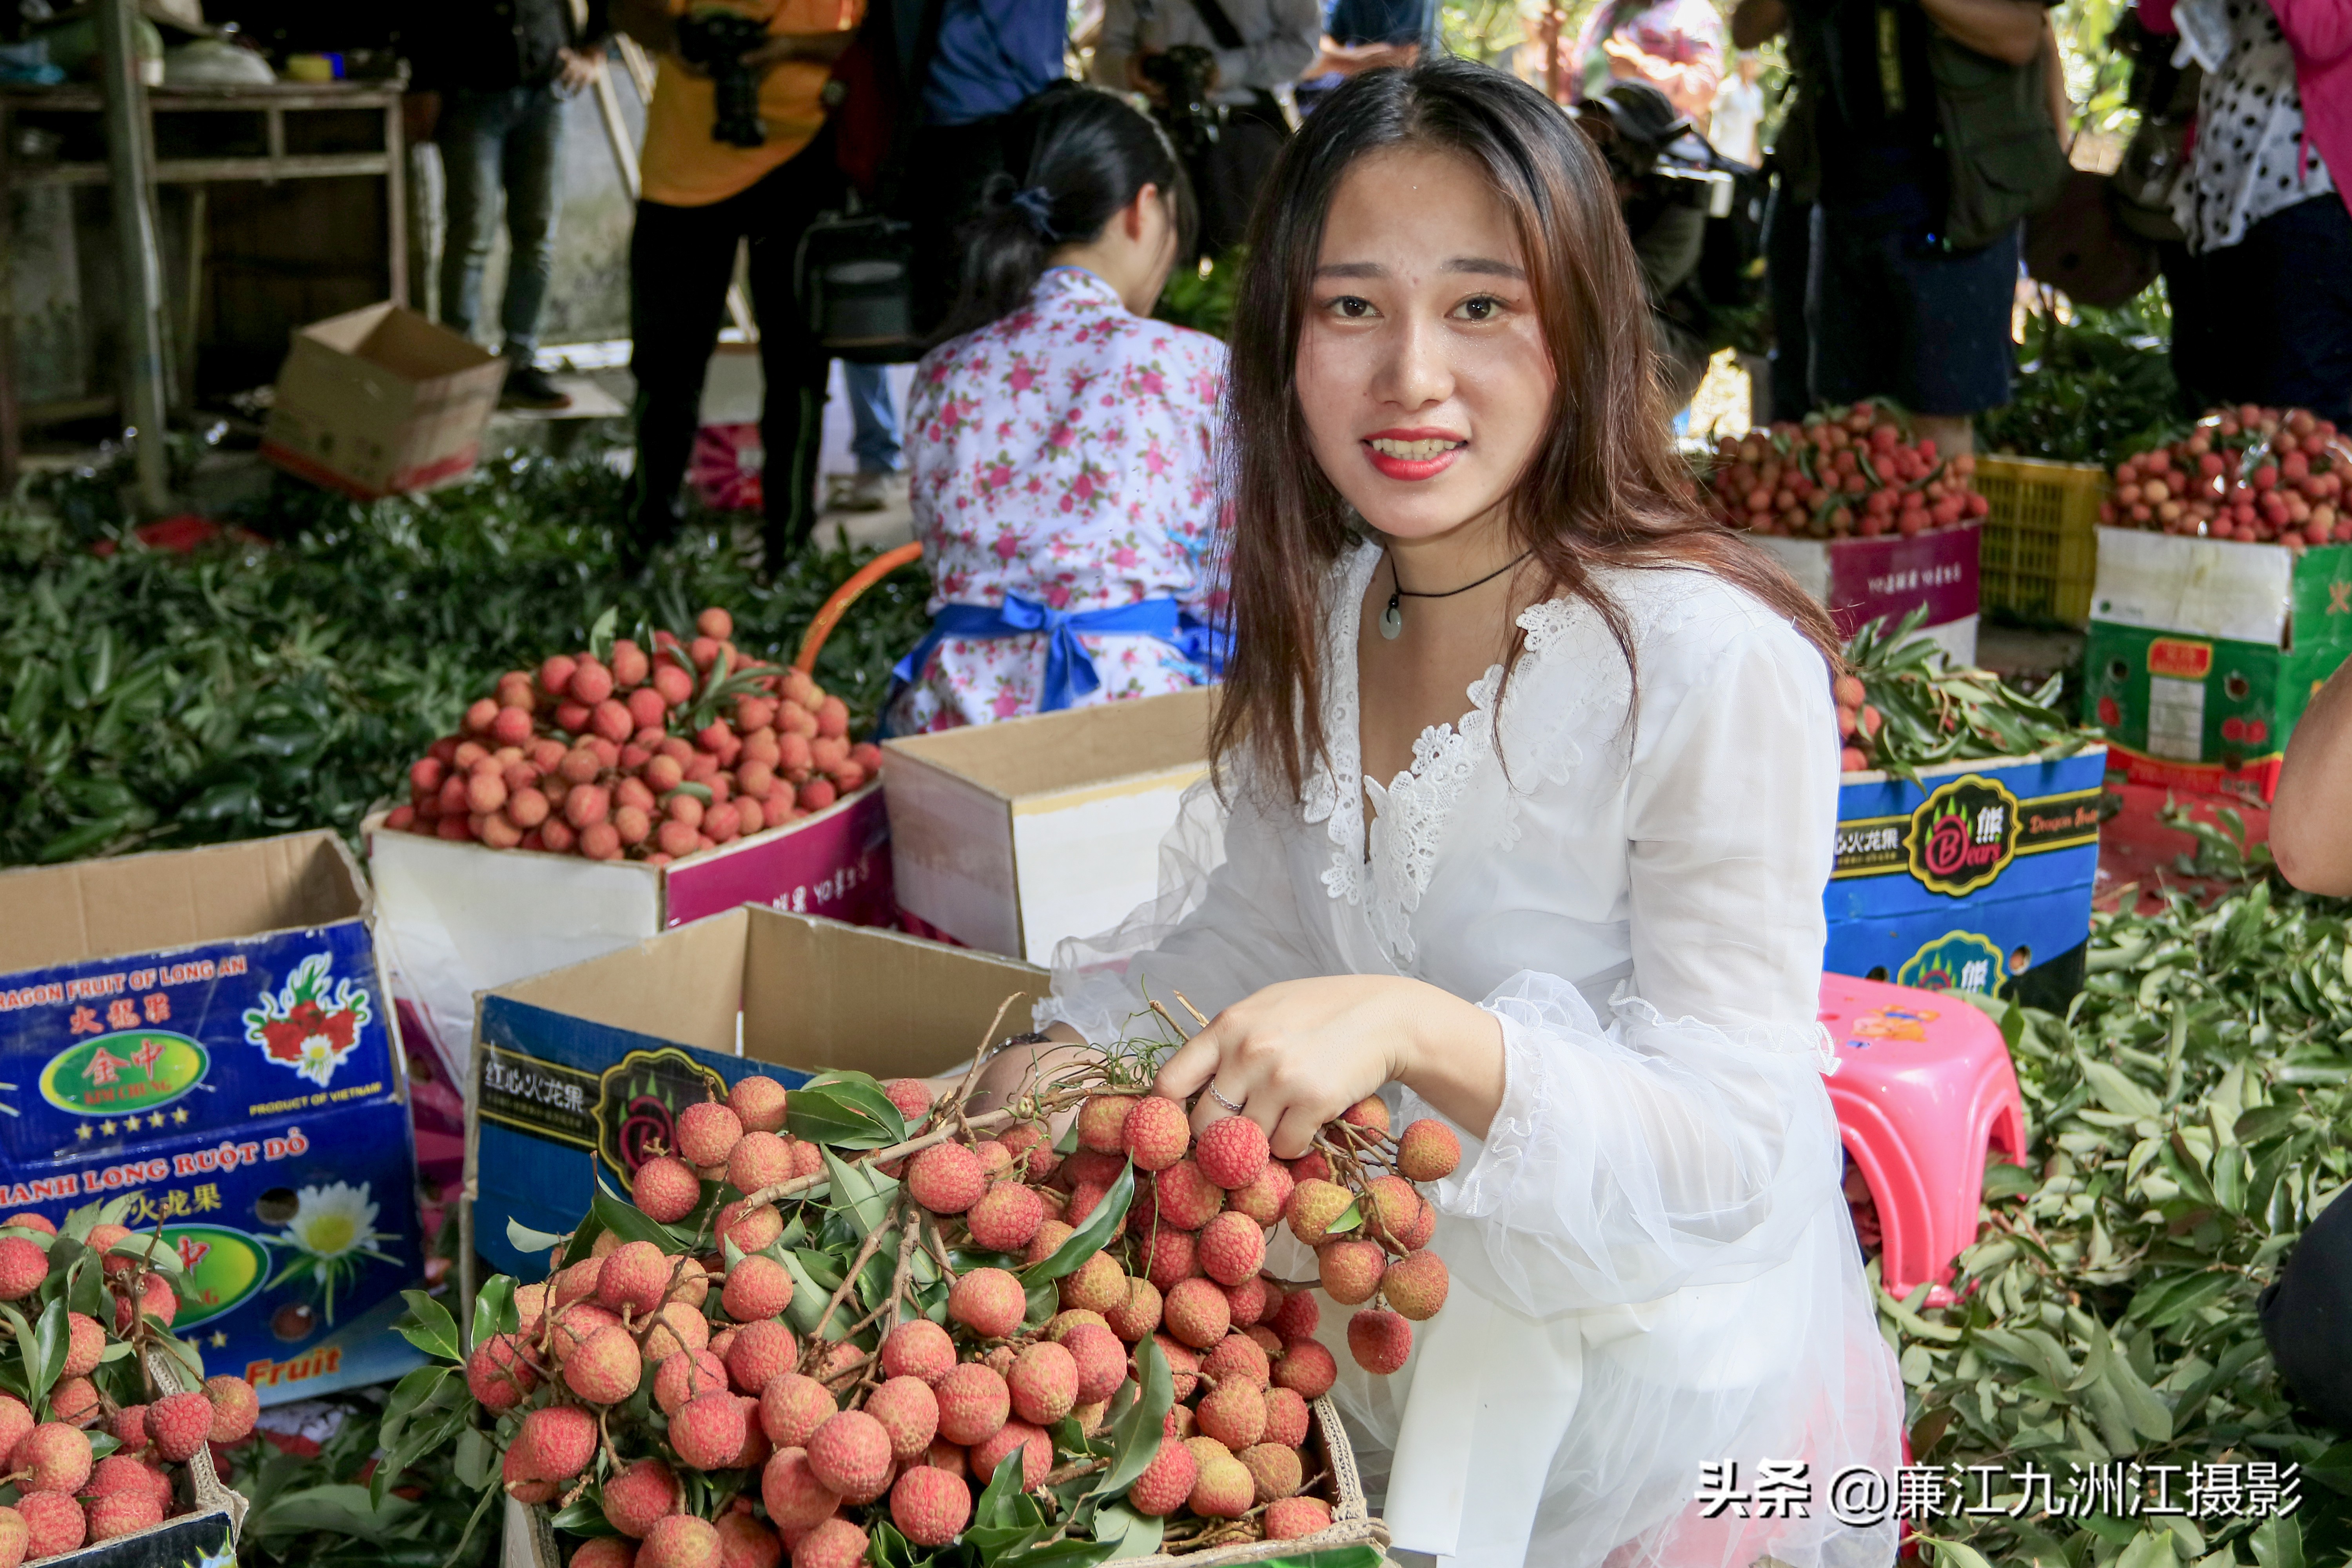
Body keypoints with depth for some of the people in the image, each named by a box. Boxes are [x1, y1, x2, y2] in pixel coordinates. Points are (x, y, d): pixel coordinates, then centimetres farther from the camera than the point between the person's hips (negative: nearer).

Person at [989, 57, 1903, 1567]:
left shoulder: (1717, 667, -26)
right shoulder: (1325, 609, -4)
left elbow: (1735, 1157, -27)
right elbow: (1243, 918, 6)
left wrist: (1417, 1029, -41)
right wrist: (1072, 1050, -13)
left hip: (1660, 1378, -6)